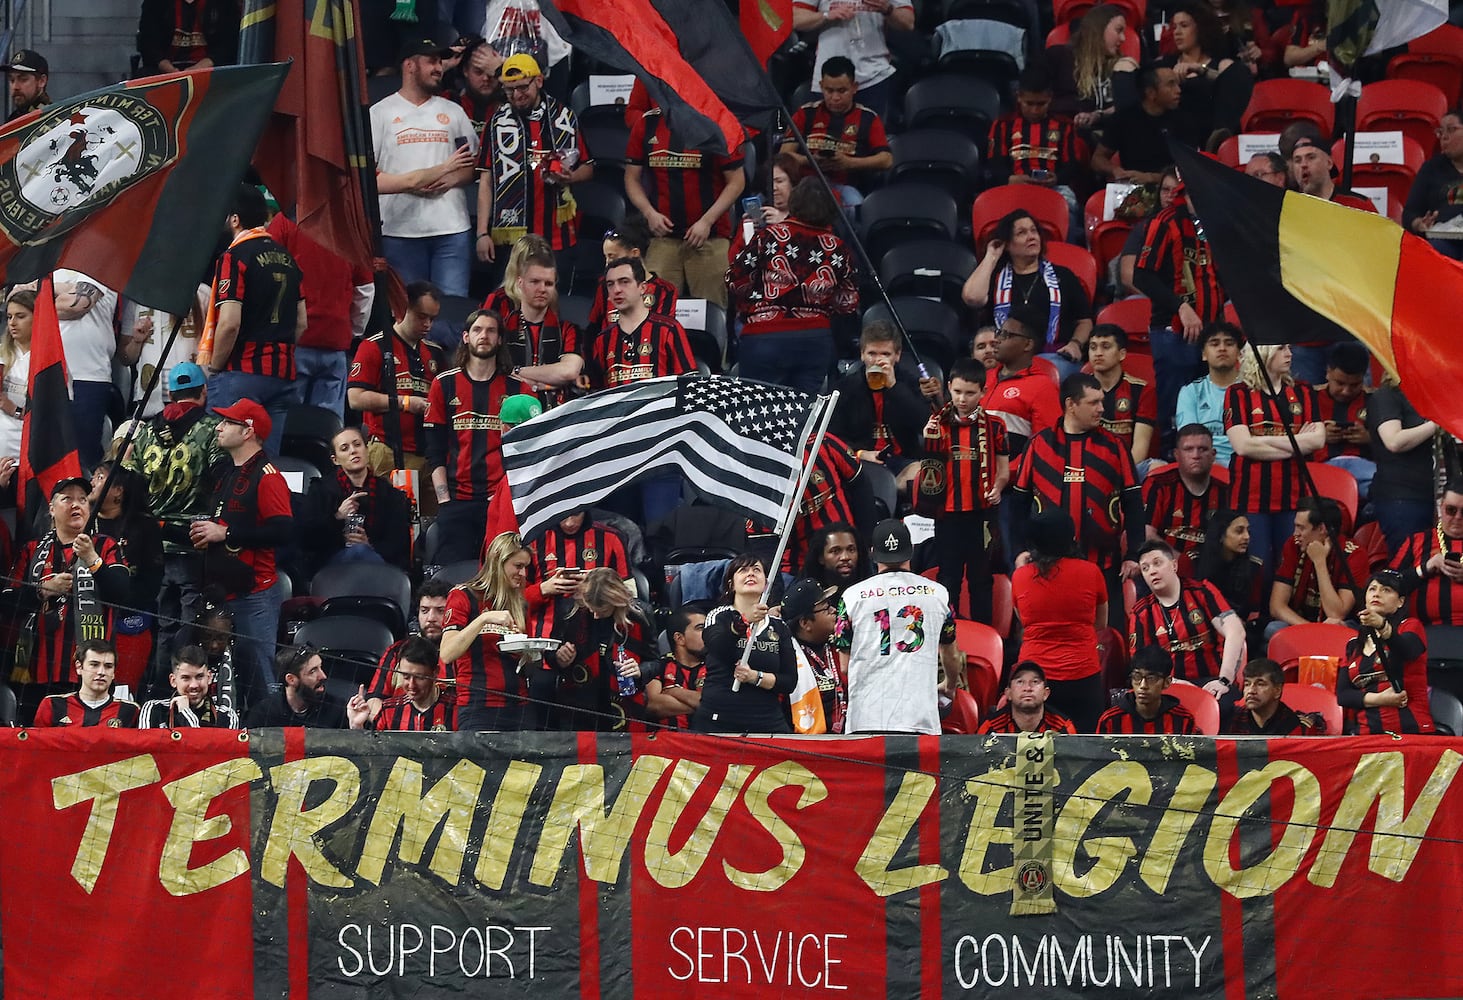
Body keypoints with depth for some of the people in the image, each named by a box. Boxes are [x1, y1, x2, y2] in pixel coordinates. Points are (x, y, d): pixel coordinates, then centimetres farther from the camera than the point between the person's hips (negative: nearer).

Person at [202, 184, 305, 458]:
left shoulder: (235, 257, -10)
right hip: (282, 374, 7)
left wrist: (214, 366, -5)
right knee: (267, 460, 5)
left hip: (241, 373, -7)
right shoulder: (287, 258, 13)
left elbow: (230, 323, -17)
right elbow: (301, 323, 16)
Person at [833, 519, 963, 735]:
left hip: (865, 719, 0)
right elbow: (951, 657, 24)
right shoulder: (937, 593, 10)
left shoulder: (852, 596, 7)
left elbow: (845, 666, 11)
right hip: (920, 717, 0)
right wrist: (950, 684, 47)